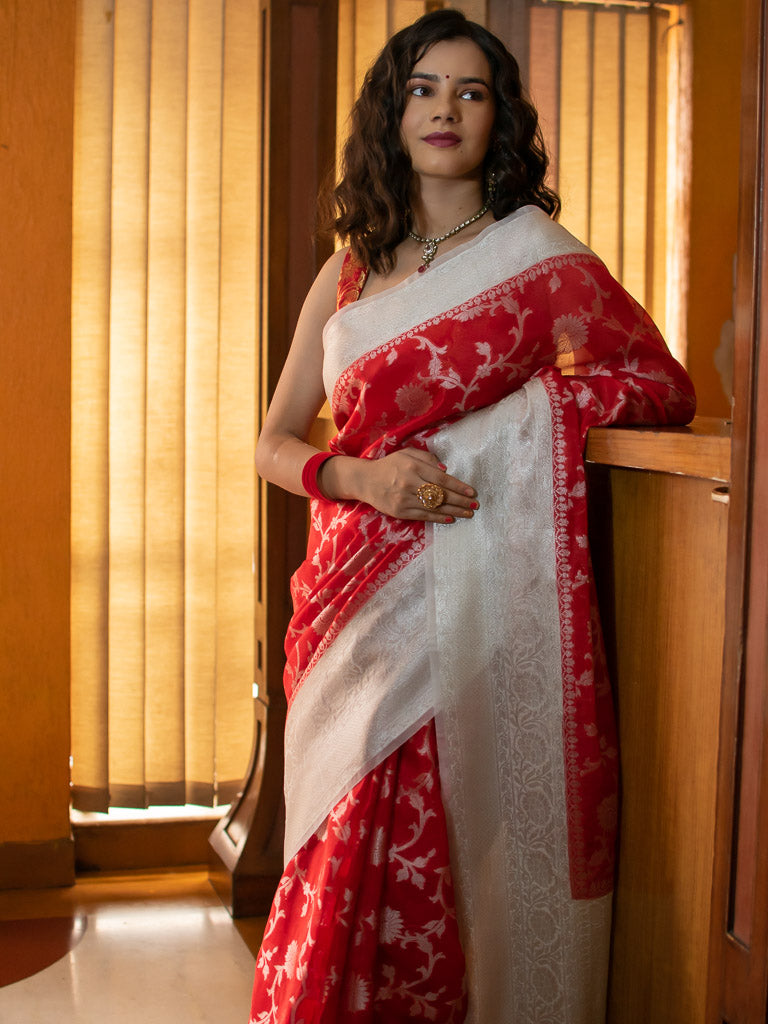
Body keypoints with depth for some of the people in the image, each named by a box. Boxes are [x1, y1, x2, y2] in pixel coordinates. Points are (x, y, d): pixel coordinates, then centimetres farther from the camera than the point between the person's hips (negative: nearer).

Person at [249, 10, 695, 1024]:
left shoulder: (539, 257, 2)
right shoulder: (349, 272, 14)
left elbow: (667, 388, 4)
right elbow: (275, 441, 13)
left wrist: (534, 400, -9)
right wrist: (360, 475, -7)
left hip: (476, 592, -4)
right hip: (356, 597, 4)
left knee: (459, 854, -7)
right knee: (351, 857, 3)